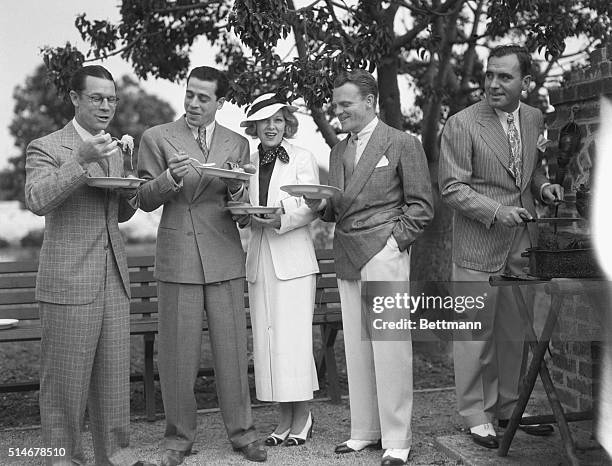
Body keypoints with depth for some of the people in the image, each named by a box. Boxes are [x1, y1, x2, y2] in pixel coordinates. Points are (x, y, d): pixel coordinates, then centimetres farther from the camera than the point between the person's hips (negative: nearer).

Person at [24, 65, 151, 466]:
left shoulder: (115, 152, 18)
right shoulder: (47, 148, -4)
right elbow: (37, 200, -21)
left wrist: (129, 195, 3)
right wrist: (82, 160, -28)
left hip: (115, 281, 6)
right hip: (69, 282, -6)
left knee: (115, 373, 10)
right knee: (66, 378, 1)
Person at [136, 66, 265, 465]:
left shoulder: (238, 144, 11)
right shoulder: (157, 138, 5)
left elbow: (242, 210, 10)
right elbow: (145, 200, 3)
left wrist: (236, 189, -13)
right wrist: (170, 178, -17)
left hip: (225, 258, 2)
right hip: (177, 258, -1)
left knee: (232, 349, 4)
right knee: (178, 353, 2)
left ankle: (242, 431, 17)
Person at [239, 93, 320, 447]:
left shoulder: (302, 158, 1)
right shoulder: (249, 162, 13)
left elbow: (310, 209, -7)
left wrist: (280, 220, -23)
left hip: (293, 256, -4)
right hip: (260, 258, 5)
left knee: (294, 337, -7)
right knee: (266, 339, 5)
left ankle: (303, 417, 7)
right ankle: (285, 417, 16)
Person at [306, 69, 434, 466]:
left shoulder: (403, 144, 1)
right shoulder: (339, 150, 19)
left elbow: (421, 205, -1)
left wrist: (394, 241, -10)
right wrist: (322, 205, 0)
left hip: (384, 254, -6)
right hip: (347, 259, 6)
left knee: (390, 350, -6)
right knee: (356, 349, 8)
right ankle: (365, 431, 18)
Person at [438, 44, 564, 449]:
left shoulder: (535, 118, 7)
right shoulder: (462, 124, -10)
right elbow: (452, 188, -11)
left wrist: (542, 185, 0)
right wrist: (496, 212, -22)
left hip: (522, 244, 5)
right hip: (479, 246, -5)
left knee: (516, 331, 14)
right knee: (476, 333, 3)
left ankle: (509, 407, 30)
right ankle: (476, 415, 17)